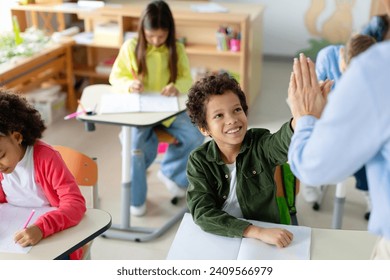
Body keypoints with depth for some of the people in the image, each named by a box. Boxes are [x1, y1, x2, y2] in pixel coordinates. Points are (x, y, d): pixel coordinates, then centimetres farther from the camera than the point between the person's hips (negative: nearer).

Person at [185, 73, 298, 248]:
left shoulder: (261, 144, -9)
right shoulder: (199, 161, -7)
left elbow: (286, 143, -32)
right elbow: (203, 213, -18)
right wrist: (258, 232, -29)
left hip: (269, 237, 0)